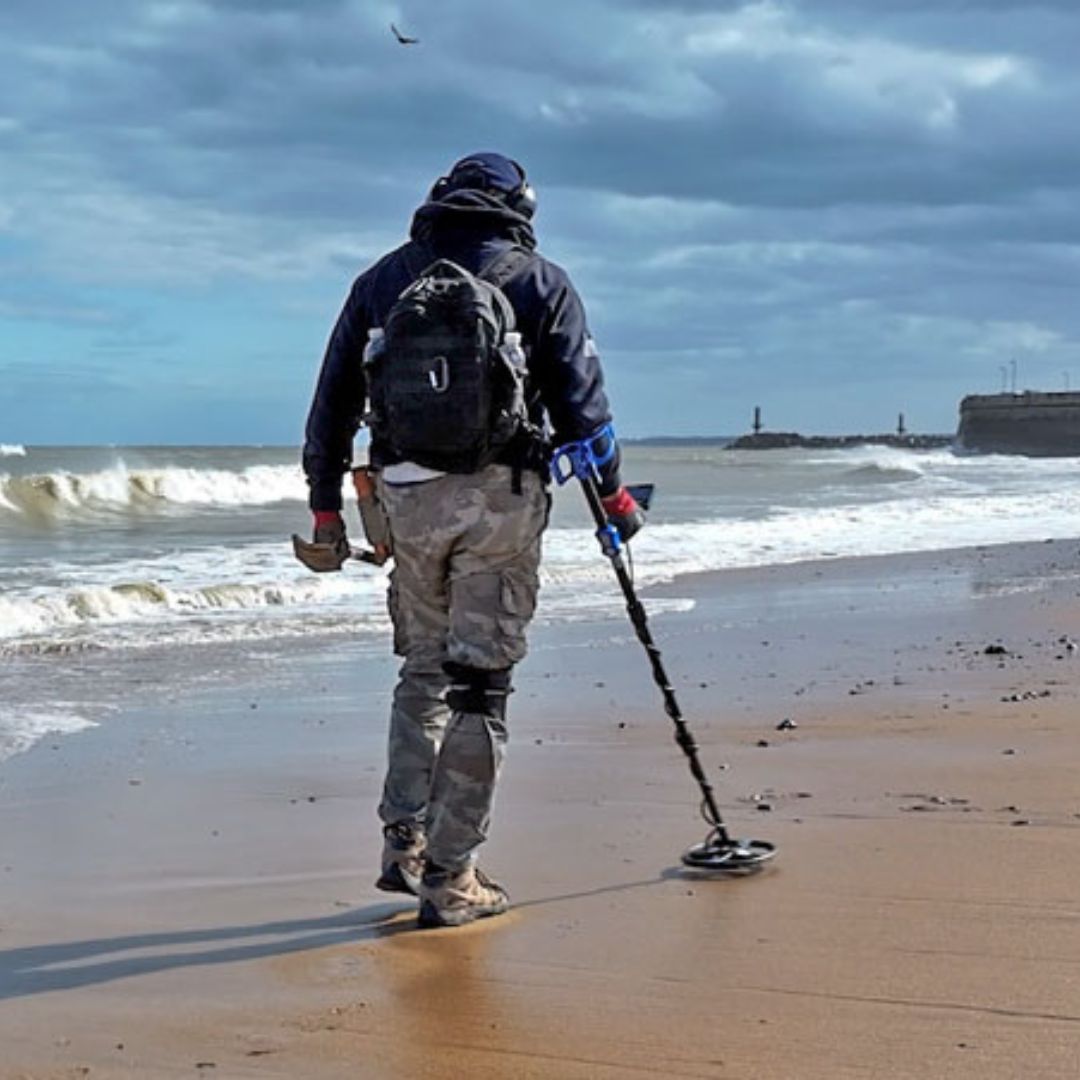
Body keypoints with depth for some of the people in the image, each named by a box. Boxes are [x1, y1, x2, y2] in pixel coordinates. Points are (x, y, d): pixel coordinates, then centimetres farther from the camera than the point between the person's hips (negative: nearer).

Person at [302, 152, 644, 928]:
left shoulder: (382, 280, 15)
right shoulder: (539, 282, 5)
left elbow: (334, 398, 14)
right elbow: (580, 396, 2)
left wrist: (325, 503, 19)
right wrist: (612, 492, 12)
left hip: (407, 496, 3)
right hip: (500, 496, -3)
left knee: (423, 669, 19)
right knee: (479, 683, 1)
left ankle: (404, 844, 14)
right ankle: (451, 878, 2)